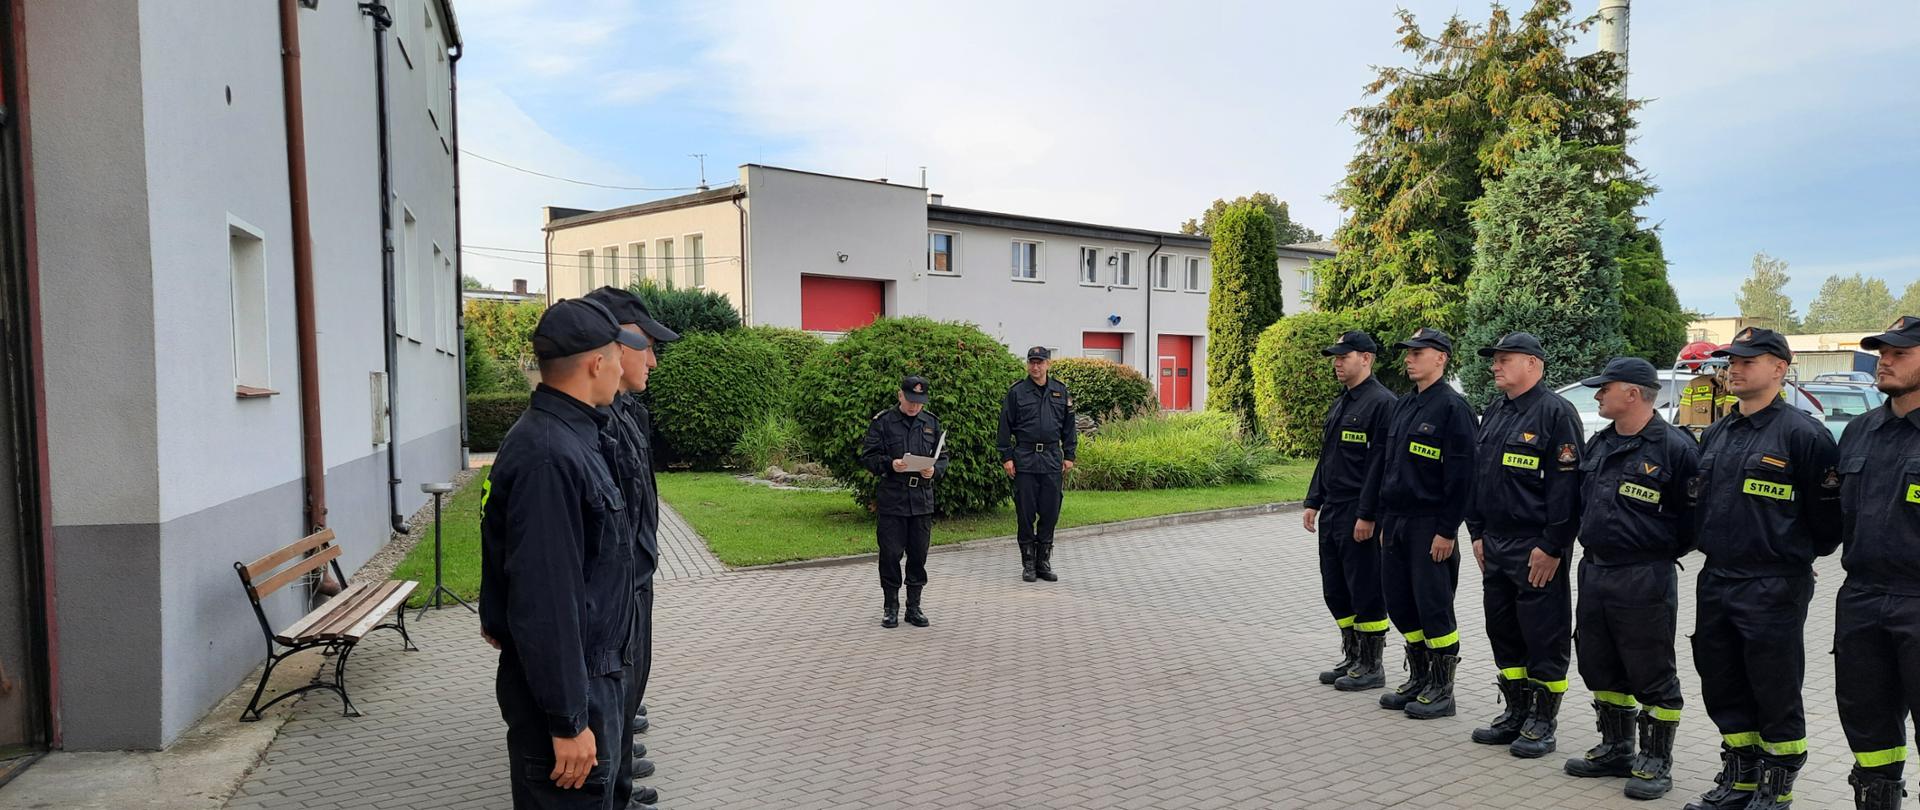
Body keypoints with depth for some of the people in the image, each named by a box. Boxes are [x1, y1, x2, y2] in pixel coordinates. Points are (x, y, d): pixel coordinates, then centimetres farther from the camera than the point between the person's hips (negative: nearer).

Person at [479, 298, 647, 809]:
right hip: (566, 688, -10)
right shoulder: (548, 456, -25)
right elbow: (543, 602, -27)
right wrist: (568, 721, -23)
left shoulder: (574, 435, 8)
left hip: (592, 673, 10)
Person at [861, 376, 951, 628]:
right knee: (890, 554, 0)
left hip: (922, 500, 3)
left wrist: (934, 469, -9)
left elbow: (943, 457, 13)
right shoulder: (882, 422, -1)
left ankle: (914, 606, 19)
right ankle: (891, 607, 14)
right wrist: (890, 465, -20)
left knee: (918, 555, 7)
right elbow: (868, 457, -3)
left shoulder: (932, 423, 10)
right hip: (890, 500, -3)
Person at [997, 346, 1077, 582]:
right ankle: (1028, 564, 12)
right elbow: (1005, 426, 1)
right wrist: (1006, 457, -4)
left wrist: (1069, 455, 8)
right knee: (1026, 513, 2)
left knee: (1050, 512, 5)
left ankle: (1044, 562, 16)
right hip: (1024, 459, -2)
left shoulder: (1060, 391, 9)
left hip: (1052, 459, 3)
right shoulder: (1016, 392, 0)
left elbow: (1068, 426, 14)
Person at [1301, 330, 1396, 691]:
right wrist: (1313, 502, 17)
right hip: (1331, 514, 9)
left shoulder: (1382, 402, -13)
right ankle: (1352, 658, 28)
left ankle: (1371, 667, 14)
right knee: (1336, 593, 15)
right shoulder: (1339, 404, 16)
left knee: (1367, 593, 2)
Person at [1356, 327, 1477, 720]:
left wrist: (1447, 530, -17)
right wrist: (1368, 513, 14)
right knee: (1399, 602, 12)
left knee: (1434, 606, 0)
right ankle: (1418, 679, 26)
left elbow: (1460, 474, -15)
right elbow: (1382, 461, 16)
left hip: (1429, 525, -8)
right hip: (1394, 521, 8)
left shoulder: (1453, 407, -11)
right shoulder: (1403, 405, 13)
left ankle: (1441, 691, 13)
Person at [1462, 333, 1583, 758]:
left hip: (1536, 550, -8)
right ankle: (1516, 713, 27)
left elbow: (1567, 484, -17)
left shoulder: (1556, 413, -12)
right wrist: (1477, 533, 14)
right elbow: (1477, 475, 18)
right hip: (1495, 545, 9)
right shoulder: (1494, 413, 14)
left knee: (1545, 638, 2)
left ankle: (1542, 724, 13)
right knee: (1503, 632, 15)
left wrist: (1552, 547, -19)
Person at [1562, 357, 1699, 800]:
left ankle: (1656, 763, 16)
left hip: (1644, 580, -8)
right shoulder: (1599, 445, 11)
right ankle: (1616, 750, 30)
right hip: (1594, 572, 8)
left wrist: (1662, 552, -3)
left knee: (1653, 676, 4)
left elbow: (1695, 514, -11)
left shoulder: (1674, 447, -13)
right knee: (1601, 668, 16)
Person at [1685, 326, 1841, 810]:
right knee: (1723, 690, 14)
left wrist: (1800, 554, 4)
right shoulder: (1716, 435, 12)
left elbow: (1827, 512, -8)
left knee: (1776, 694, 4)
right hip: (1715, 583, 7)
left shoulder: (1802, 434, -11)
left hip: (1773, 588, -7)